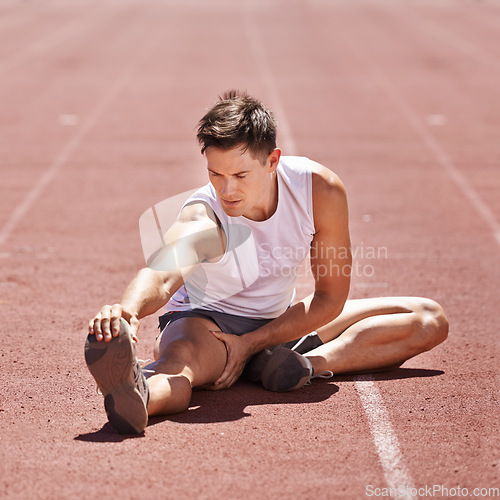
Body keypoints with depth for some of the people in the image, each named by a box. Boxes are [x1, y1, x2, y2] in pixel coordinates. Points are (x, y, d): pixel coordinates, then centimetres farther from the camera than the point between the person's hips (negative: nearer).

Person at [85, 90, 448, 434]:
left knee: (429, 320, -4)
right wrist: (129, 309, -77)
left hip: (282, 321, 5)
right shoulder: (201, 220, -31)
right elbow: (162, 274, -53)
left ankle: (312, 362, -27)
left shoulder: (321, 189, -22)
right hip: (207, 320, -5)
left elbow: (331, 297, -13)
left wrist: (251, 344, -20)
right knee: (179, 361, -42)